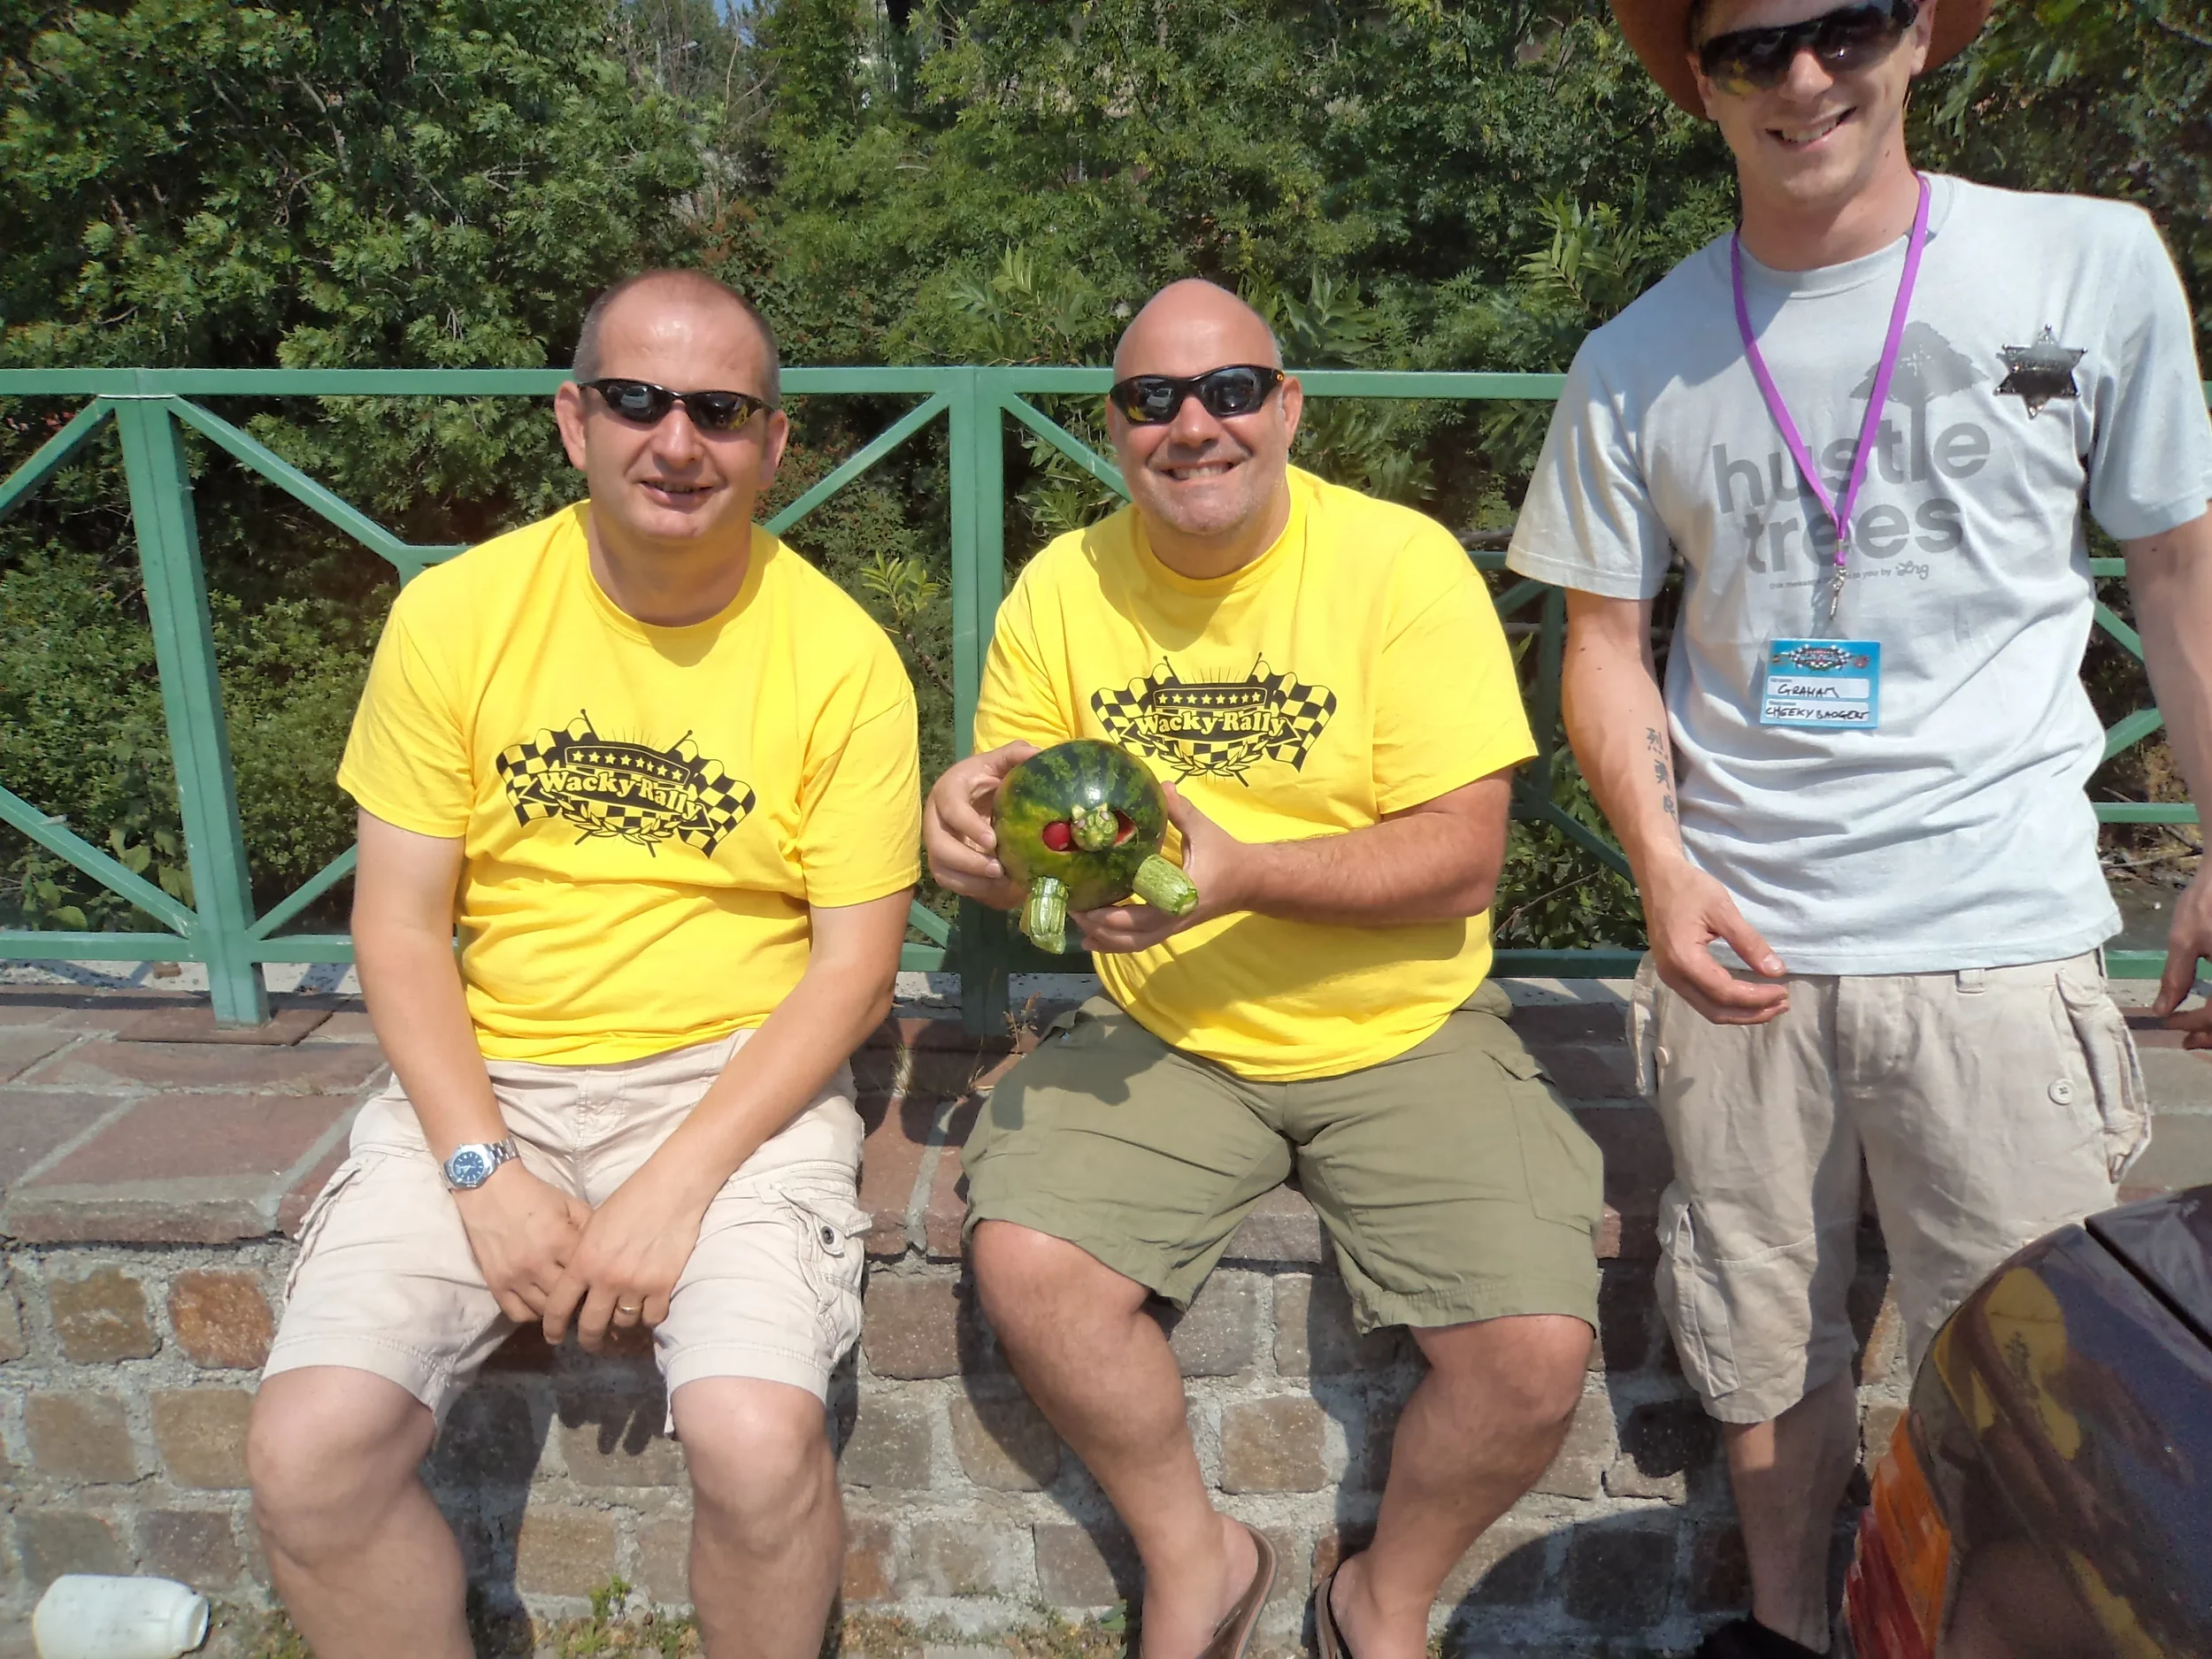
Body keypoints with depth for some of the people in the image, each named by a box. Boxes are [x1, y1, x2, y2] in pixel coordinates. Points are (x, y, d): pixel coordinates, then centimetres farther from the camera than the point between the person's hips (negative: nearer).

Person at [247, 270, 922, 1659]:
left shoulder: (840, 656, -6)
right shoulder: (456, 613, -1)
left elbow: (854, 963, -6)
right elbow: (400, 921, 2)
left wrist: (679, 1181, -15)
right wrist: (483, 1168, -10)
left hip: (738, 1075, -2)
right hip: (485, 1077, 3)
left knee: (756, 1437, -25)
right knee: (310, 1453, -15)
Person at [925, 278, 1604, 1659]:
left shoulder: (1404, 562, -9)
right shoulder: (1063, 588, 1)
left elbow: (1463, 860, -14)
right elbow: (1016, 861, 8)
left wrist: (1240, 872, -28)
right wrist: (970, 821, -17)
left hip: (1403, 1035, -1)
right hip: (1162, 1035, 2)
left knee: (1538, 1347, -18)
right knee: (1024, 1263, -20)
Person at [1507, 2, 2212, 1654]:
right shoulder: (1639, 360, 3)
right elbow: (1606, 640, 7)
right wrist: (1662, 864, -8)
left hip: (2003, 935, -1)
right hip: (1741, 940, 2)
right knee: (1765, 1353, 14)